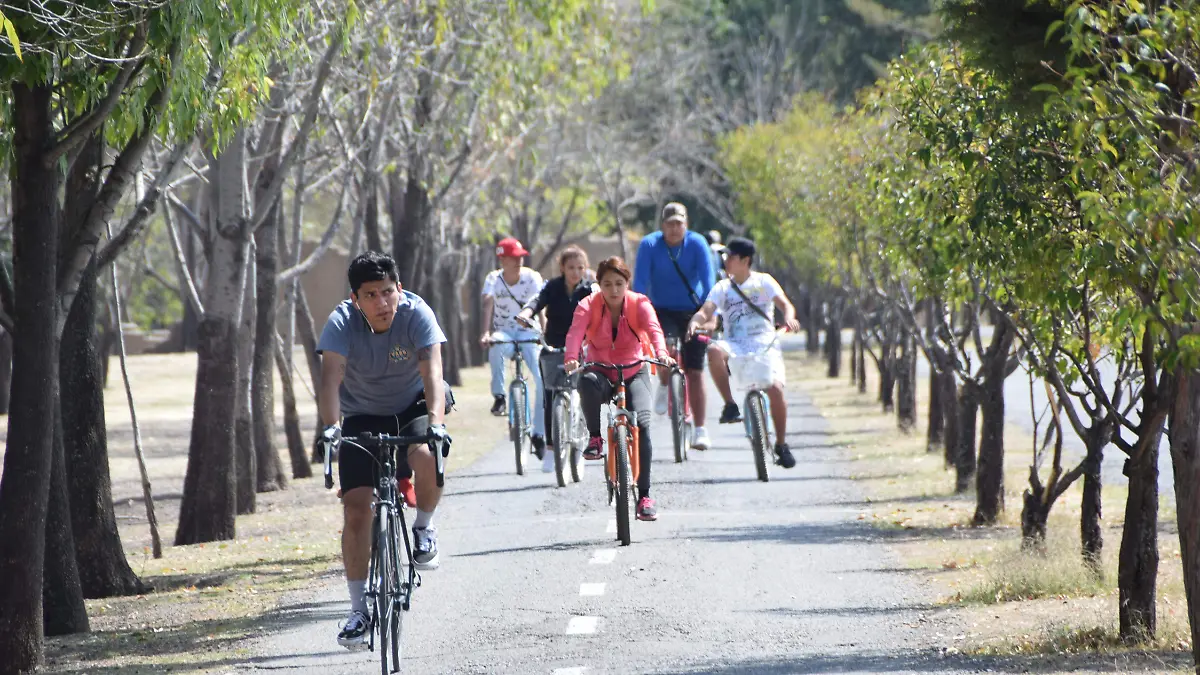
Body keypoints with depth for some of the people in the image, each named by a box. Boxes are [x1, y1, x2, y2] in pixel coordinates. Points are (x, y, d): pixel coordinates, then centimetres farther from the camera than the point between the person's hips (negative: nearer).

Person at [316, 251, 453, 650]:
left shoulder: (416, 315, -25)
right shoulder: (341, 324, -23)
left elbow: (431, 371, -36)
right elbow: (331, 377, -35)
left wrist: (436, 421, -53)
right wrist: (331, 426, -53)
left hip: (413, 406, -1)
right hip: (363, 416, 1)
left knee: (426, 459, -35)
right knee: (356, 509, -11)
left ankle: (424, 527, -3)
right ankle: (359, 610, -1)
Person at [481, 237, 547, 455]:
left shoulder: (532, 277, -8)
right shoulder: (493, 279, -6)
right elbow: (488, 304, -22)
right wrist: (486, 333, -39)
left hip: (528, 332, 0)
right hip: (504, 332, 0)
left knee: (542, 379, -18)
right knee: (495, 347, -39)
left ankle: (539, 433, -6)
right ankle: (499, 396, -27)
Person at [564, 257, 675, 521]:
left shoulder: (639, 304, -10)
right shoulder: (588, 306, -11)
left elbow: (653, 328, -29)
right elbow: (575, 332, -29)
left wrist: (660, 353, -51)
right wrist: (571, 358, -50)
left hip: (633, 373, 0)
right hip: (601, 372, 0)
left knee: (641, 424, -21)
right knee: (588, 382, -38)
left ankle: (644, 496, -12)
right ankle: (595, 439, -16)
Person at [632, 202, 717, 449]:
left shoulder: (697, 244, -13)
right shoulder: (650, 244, -12)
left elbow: (708, 281, -18)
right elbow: (640, 283, -17)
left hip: (692, 312, 0)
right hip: (662, 310, 0)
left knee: (695, 371, -3)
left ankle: (700, 430, 5)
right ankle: (664, 386, 5)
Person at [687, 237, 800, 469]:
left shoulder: (763, 281, 5)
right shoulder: (722, 288, 11)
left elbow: (785, 304, -8)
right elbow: (706, 311, -3)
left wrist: (789, 318, -32)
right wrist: (696, 321, -28)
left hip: (765, 346, -2)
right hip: (736, 347, 2)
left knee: (775, 388, -23)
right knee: (714, 351, -34)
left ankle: (781, 444, -1)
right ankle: (730, 405, -20)